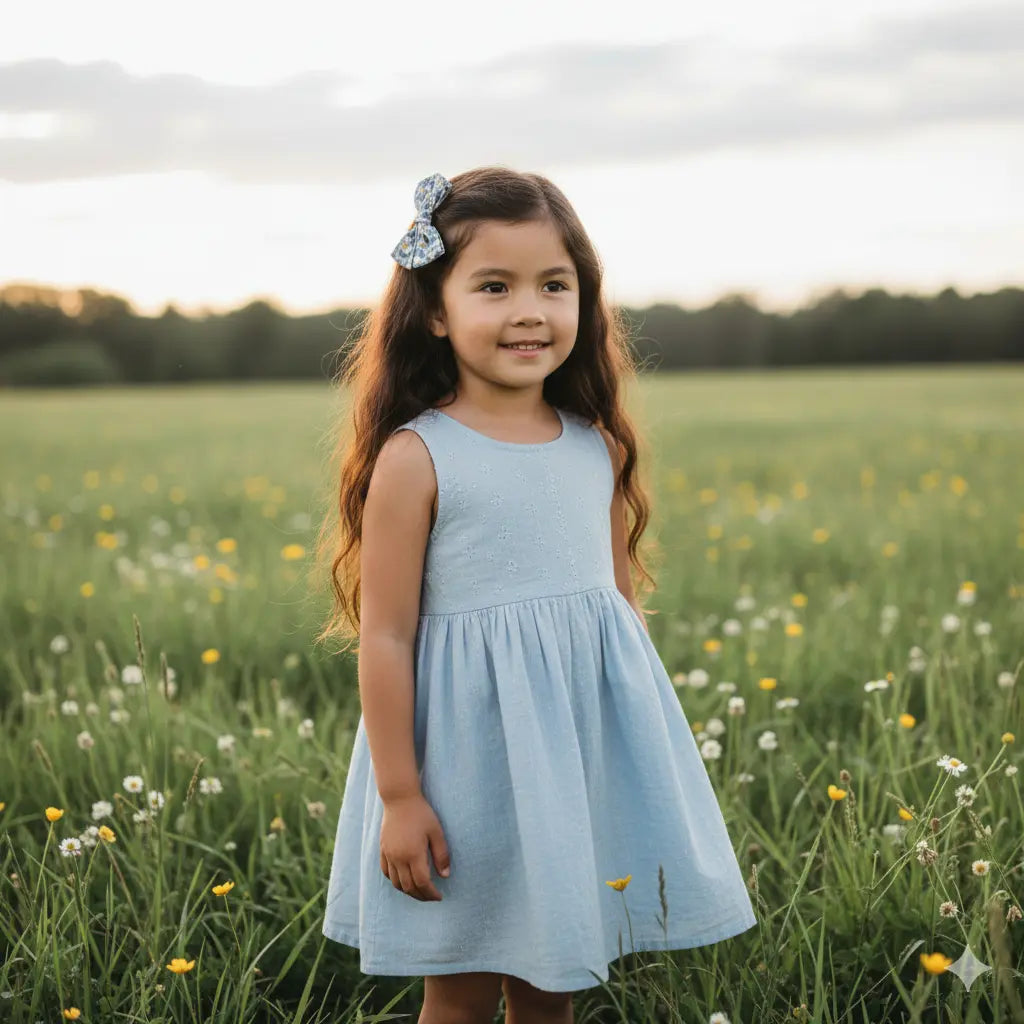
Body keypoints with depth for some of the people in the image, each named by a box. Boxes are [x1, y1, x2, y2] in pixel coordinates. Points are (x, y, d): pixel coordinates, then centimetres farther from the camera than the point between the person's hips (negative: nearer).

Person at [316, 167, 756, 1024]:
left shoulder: (598, 450, 4)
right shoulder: (414, 457, -11)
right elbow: (385, 636, -10)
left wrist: (653, 745, 16)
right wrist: (399, 796, -10)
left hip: (591, 751, 5)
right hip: (471, 754, -4)